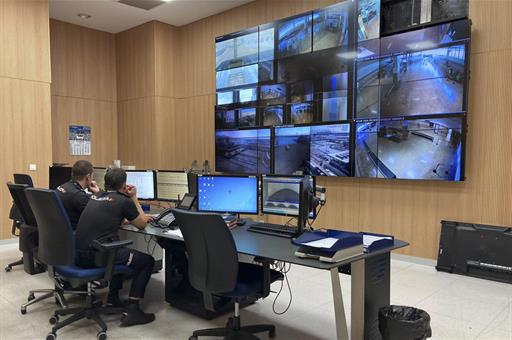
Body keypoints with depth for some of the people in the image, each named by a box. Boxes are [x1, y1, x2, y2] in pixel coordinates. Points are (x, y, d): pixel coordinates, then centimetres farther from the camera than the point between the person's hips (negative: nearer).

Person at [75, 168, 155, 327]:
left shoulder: (96, 197, 17)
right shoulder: (124, 201, -5)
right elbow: (141, 225, 10)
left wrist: (144, 217, 35)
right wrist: (134, 198, 16)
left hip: (78, 254, 8)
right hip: (95, 256, -8)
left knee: (121, 251, 33)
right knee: (147, 261, 7)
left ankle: (113, 298, 33)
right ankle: (132, 310, 2)